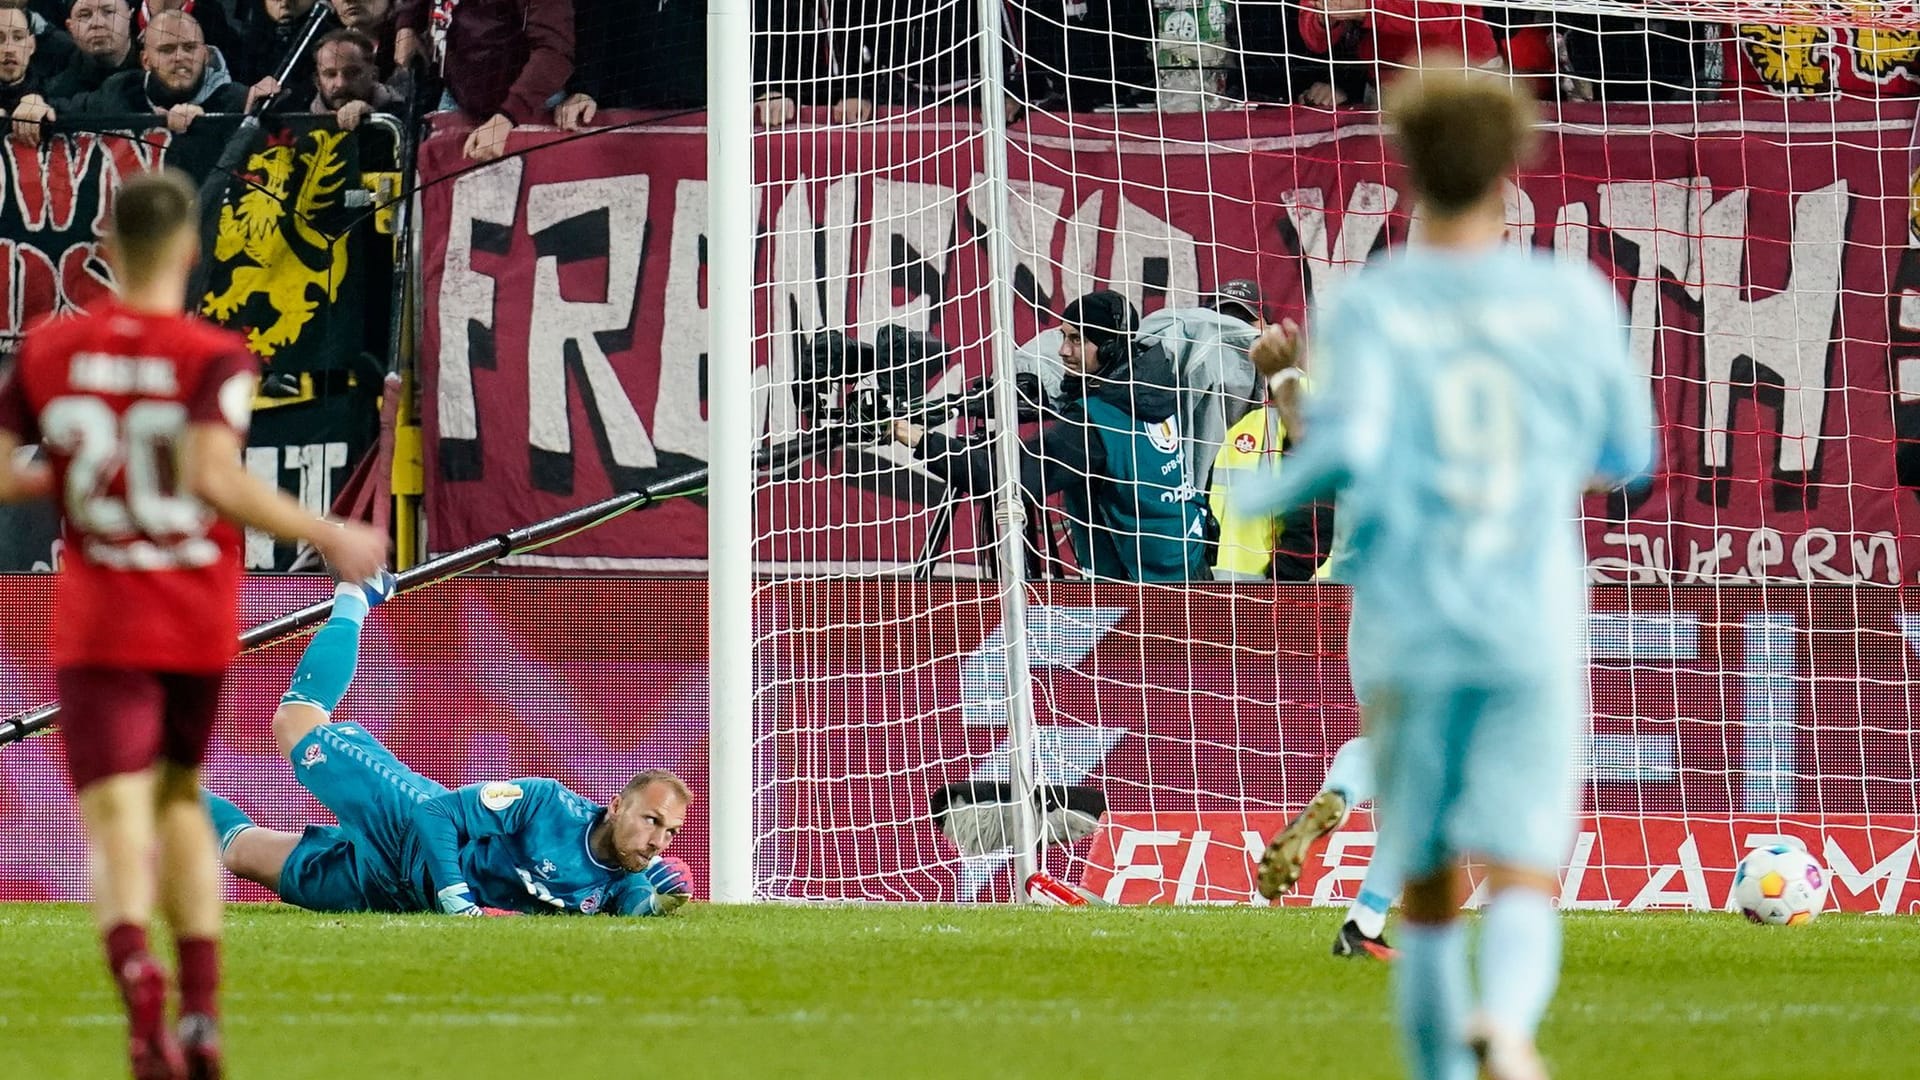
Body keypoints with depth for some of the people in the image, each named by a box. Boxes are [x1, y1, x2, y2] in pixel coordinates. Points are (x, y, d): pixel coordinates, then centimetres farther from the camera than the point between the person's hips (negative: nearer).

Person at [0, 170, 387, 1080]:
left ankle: (139, 982, -36)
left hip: (97, 628, 0)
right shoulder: (215, 358, -9)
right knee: (181, 799, 21)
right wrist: (330, 537, -14)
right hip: (201, 625, 0)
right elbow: (215, 479, -23)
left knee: (117, 823, -7)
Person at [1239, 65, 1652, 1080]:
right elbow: (1626, 457, 13)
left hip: (1407, 642, 0)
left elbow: (1347, 447, -20)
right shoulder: (1573, 299, 3)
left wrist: (1268, 492, 0)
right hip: (1537, 635, 0)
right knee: (1522, 892, -9)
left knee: (1428, 901, 13)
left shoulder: (1366, 309, -4)